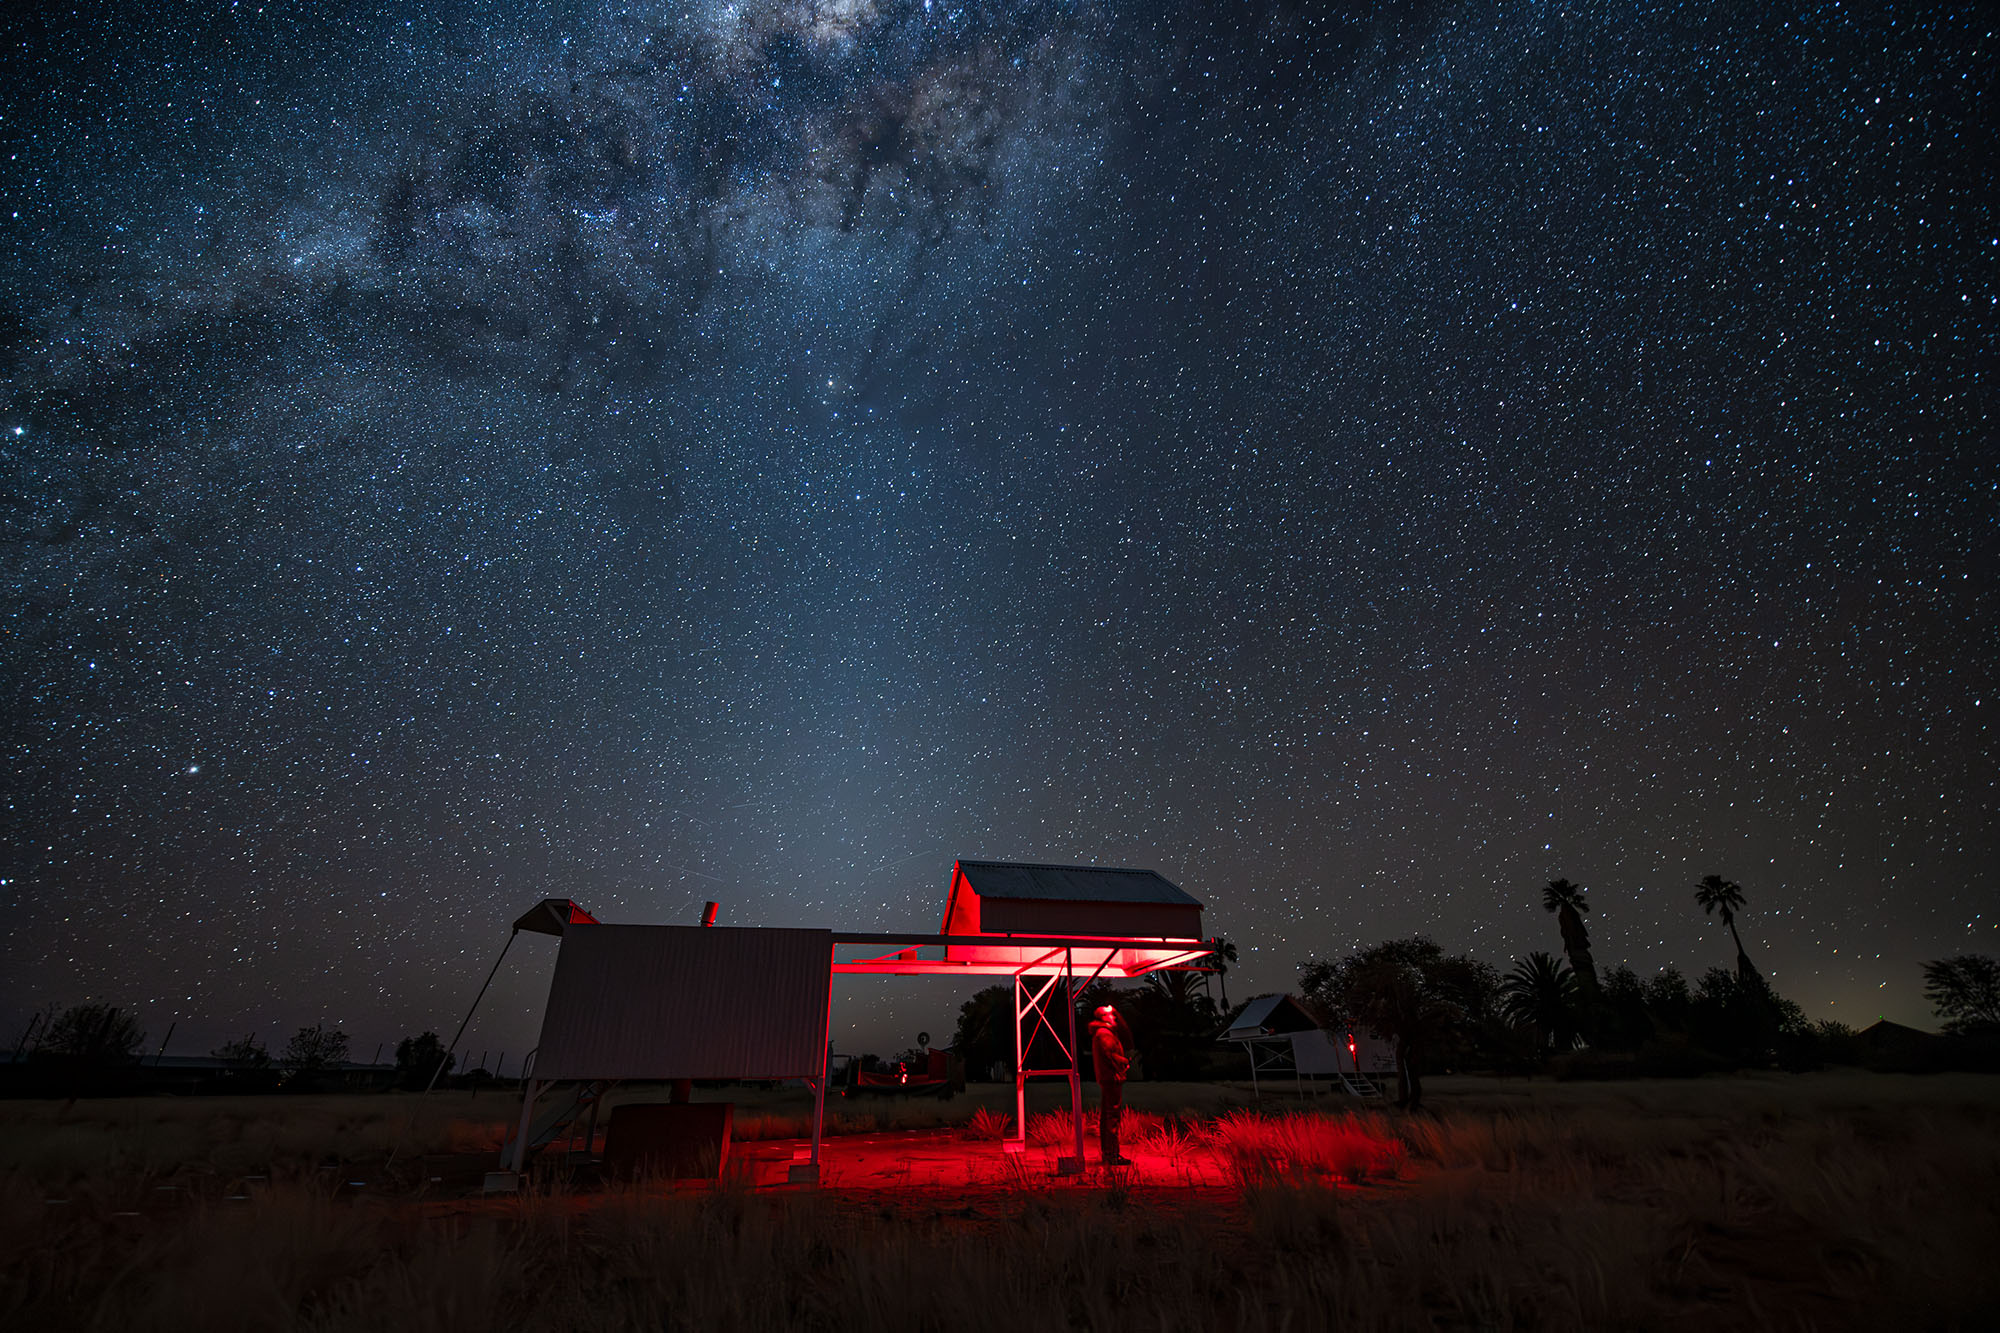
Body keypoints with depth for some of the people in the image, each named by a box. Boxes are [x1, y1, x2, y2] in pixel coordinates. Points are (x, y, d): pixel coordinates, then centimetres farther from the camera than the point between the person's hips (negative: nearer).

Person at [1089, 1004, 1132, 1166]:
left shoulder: (1102, 1032, 17)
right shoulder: (1104, 1034, -15)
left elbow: (1123, 1029, 24)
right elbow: (1112, 1055, -21)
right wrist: (1125, 1061, -6)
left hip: (1105, 1079, 11)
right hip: (1112, 1079, -11)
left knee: (1105, 1116, 15)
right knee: (1113, 1117, -8)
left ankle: (1105, 1153, 23)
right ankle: (1113, 1156, -6)